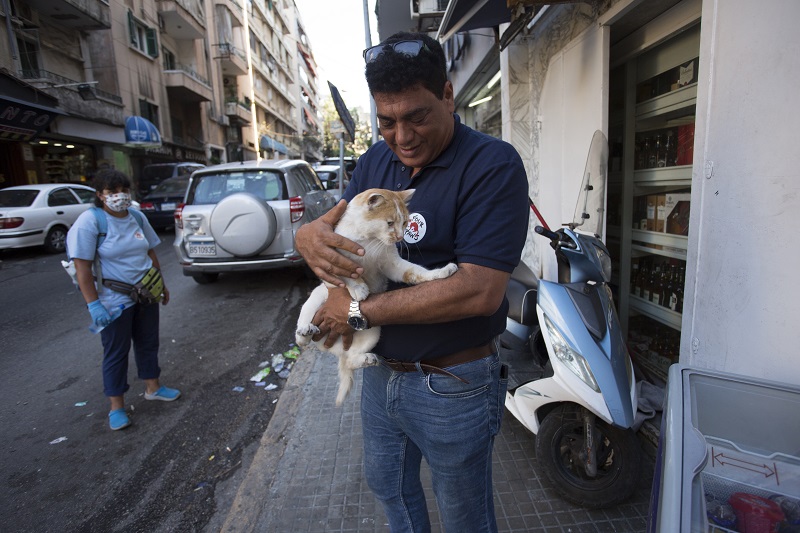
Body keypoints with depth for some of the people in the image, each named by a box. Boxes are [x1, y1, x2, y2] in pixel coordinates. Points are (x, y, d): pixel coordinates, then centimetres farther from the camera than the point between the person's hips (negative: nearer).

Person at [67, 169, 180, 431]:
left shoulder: (137, 217, 2)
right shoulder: (90, 221, -15)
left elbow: (151, 252, 13)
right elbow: (82, 267, -17)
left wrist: (161, 284, 15)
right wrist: (93, 305, -20)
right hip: (114, 301, -5)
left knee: (148, 343, 17)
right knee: (116, 352, 7)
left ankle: (152, 387, 36)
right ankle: (116, 407, 22)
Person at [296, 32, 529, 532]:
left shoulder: (493, 165, -20)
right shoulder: (375, 161, 2)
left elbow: (479, 291, -30)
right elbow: (329, 222, 4)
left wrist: (360, 310, -22)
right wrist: (311, 236, -22)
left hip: (452, 387, -6)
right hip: (381, 371, 7)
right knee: (387, 485, 31)